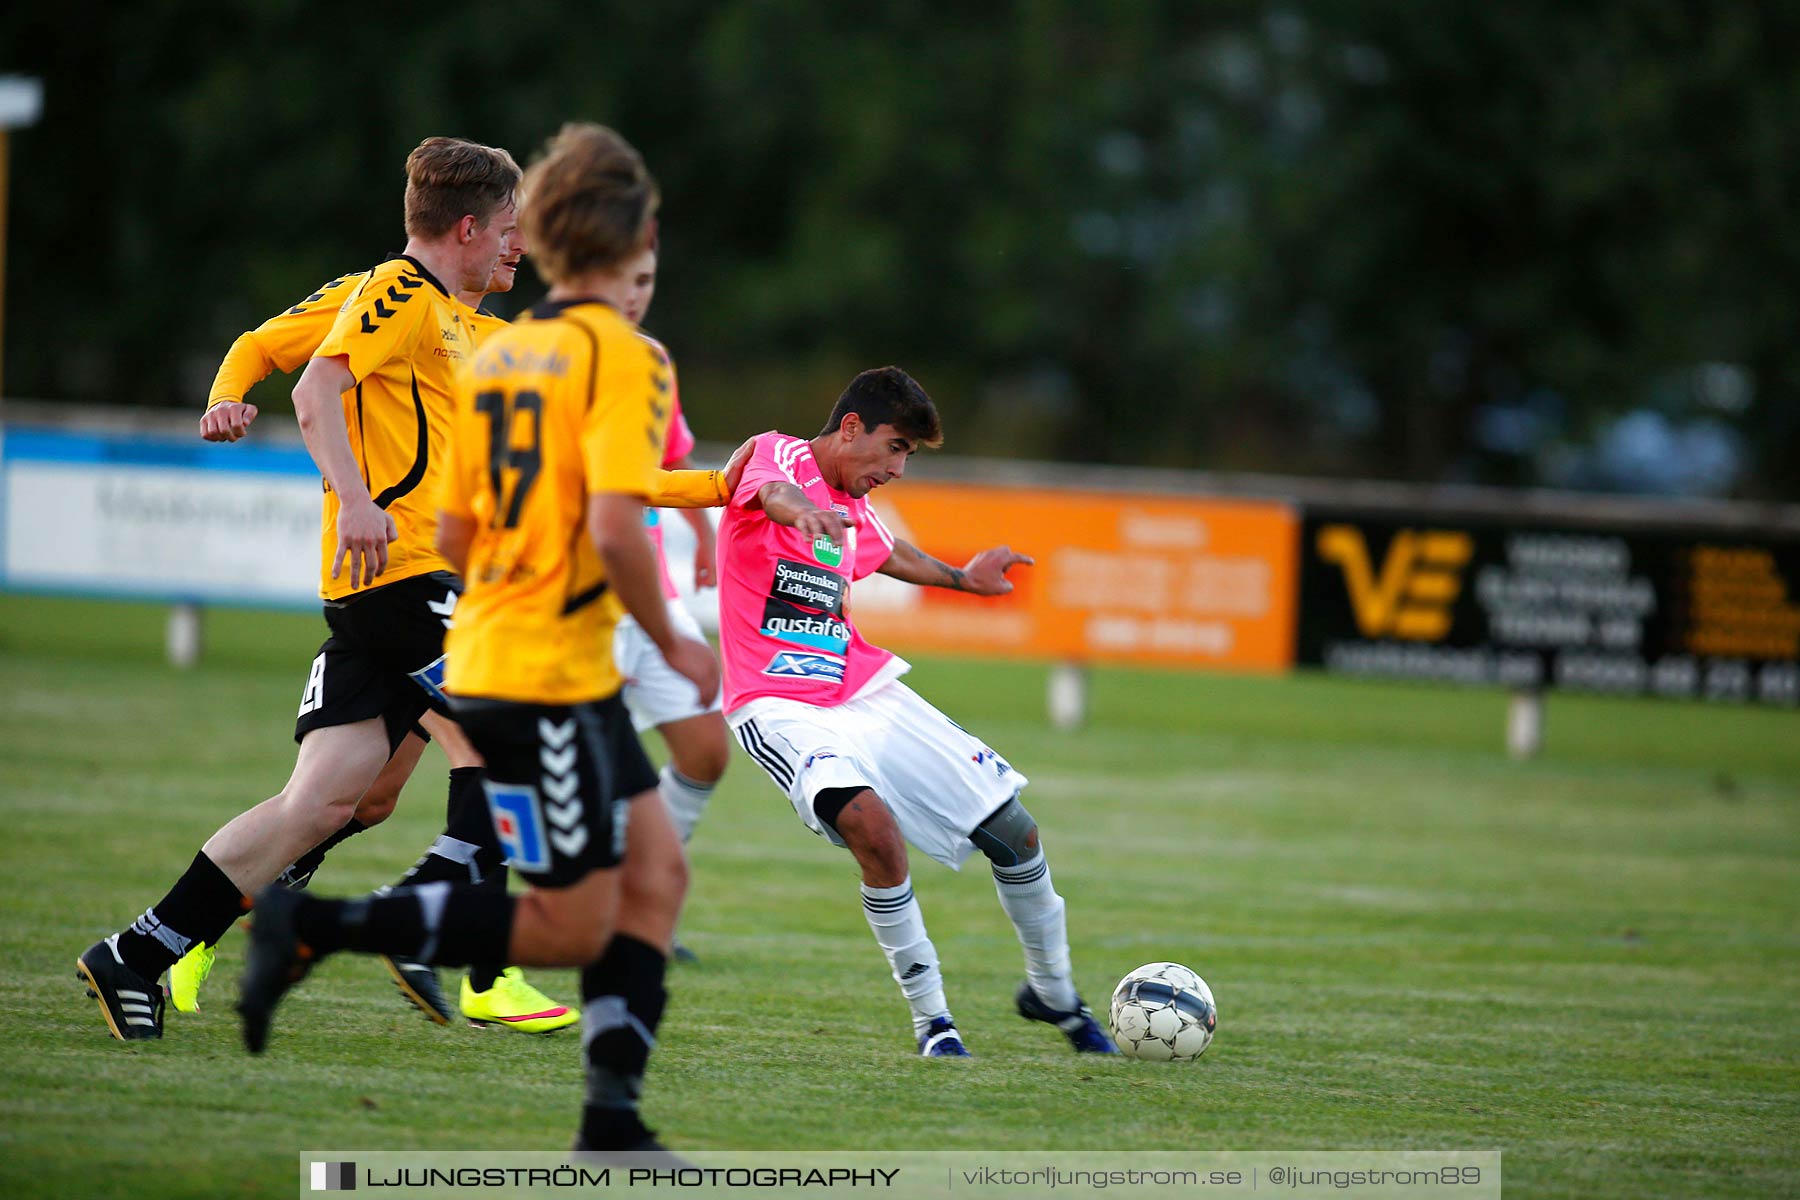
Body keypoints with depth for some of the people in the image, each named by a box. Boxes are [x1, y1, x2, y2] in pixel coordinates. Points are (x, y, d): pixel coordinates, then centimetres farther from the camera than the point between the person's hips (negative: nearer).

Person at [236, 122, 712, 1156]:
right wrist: (671, 643, -10)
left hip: (490, 656, 9)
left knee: (658, 871, 10)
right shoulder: (623, 355, -13)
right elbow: (614, 528, -23)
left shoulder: (498, 356, 11)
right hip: (551, 680, -9)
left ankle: (613, 1111, 4)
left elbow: (455, 534, 16)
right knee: (572, 929, -4)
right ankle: (320, 925, -6)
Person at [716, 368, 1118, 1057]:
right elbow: (773, 491, -36)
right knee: (875, 826, -33)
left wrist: (961, 578, 53)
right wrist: (801, 509, -59)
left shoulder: (852, 509, 13)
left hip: (865, 691, 8)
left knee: (1015, 834, 5)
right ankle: (931, 1018, -16)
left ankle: (1052, 993, 30)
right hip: (778, 706, -8)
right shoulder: (779, 455, -9)